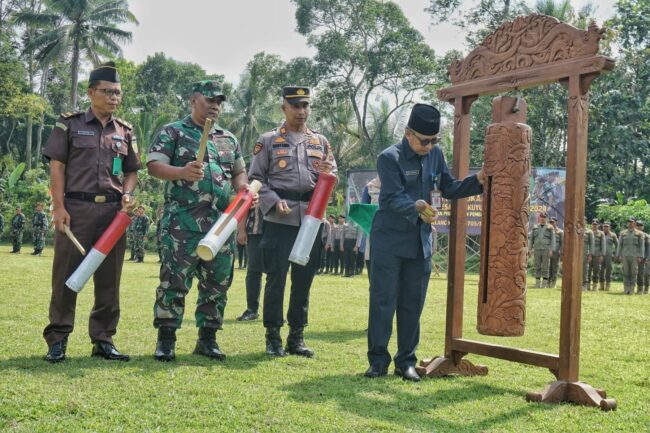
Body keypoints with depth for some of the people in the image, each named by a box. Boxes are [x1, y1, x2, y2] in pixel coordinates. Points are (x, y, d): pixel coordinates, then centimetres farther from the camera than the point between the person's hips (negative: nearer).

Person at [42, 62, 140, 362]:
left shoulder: (125, 132, 15)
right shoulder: (69, 124, 4)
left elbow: (132, 171, 19)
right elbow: (57, 166, -1)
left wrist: (128, 195, -2)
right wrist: (58, 207, -9)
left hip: (114, 211, 4)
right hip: (76, 208, -4)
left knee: (109, 278, 5)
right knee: (66, 274, -2)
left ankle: (103, 339, 15)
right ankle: (57, 340, 7)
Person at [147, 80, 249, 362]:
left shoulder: (228, 139, 20)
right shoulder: (173, 132, 4)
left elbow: (239, 172, 26)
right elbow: (153, 165, -5)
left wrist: (243, 187, 2)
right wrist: (182, 172, -24)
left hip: (221, 223, 5)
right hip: (182, 222, -5)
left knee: (217, 282, 7)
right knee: (174, 280, -6)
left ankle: (208, 338, 18)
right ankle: (166, 339, 2)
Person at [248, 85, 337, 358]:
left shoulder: (321, 141, 15)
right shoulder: (268, 141, 5)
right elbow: (256, 178, 1)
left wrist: (327, 172, -7)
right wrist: (275, 202, -13)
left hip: (312, 219, 4)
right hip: (279, 220, -3)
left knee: (304, 279, 7)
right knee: (276, 278, -2)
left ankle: (296, 337, 17)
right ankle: (273, 337, 9)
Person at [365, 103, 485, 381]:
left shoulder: (435, 155, 6)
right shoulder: (390, 158, -12)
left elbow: (449, 189, 12)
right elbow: (394, 198, -22)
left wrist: (477, 181, -3)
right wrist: (416, 207, -41)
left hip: (421, 241, 5)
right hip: (389, 240, -5)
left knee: (413, 304, 9)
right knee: (383, 301, 0)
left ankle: (406, 361, 19)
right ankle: (378, 360, 11)